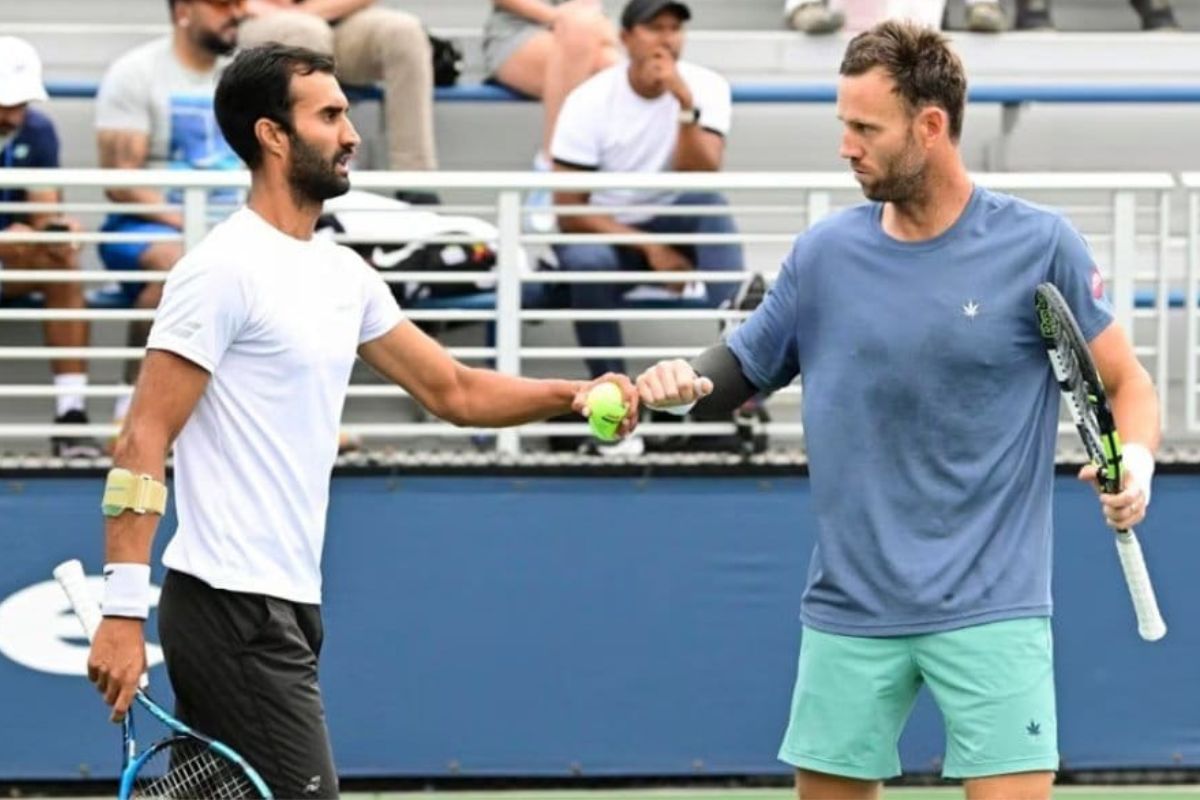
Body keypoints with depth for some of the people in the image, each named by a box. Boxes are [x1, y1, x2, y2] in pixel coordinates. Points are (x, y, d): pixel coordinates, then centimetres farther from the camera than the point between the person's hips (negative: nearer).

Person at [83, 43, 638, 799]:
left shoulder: (344, 274, 14)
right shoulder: (227, 269, -12)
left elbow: (452, 388, 22)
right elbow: (143, 441, -16)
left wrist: (573, 394, 4)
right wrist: (123, 611, -22)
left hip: (285, 605, 9)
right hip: (234, 607, -9)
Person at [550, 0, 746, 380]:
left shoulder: (706, 87, -9)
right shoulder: (589, 102, -13)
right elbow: (569, 212, -13)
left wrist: (685, 105, -33)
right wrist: (649, 247, -21)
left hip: (674, 227, 2)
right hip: (604, 232, -2)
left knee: (710, 203, -30)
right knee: (588, 260, -36)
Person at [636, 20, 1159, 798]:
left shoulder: (1039, 246, -6)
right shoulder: (825, 252, 3)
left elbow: (1126, 382, 1)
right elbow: (742, 371, 14)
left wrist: (1135, 458, -20)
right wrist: (686, 381, -9)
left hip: (989, 609, -4)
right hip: (849, 610, 4)